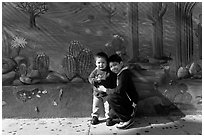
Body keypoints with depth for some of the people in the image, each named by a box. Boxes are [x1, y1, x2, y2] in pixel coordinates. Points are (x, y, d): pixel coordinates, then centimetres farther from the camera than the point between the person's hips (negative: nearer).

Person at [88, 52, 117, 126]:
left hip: (107, 93, -2)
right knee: (95, 106, 14)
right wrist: (96, 80, -24)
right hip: (97, 93, 2)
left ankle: (108, 118, 23)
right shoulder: (95, 71, -2)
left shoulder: (110, 72, -9)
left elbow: (114, 80, -5)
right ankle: (95, 116, 32)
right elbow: (90, 78, -6)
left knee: (108, 106, 5)